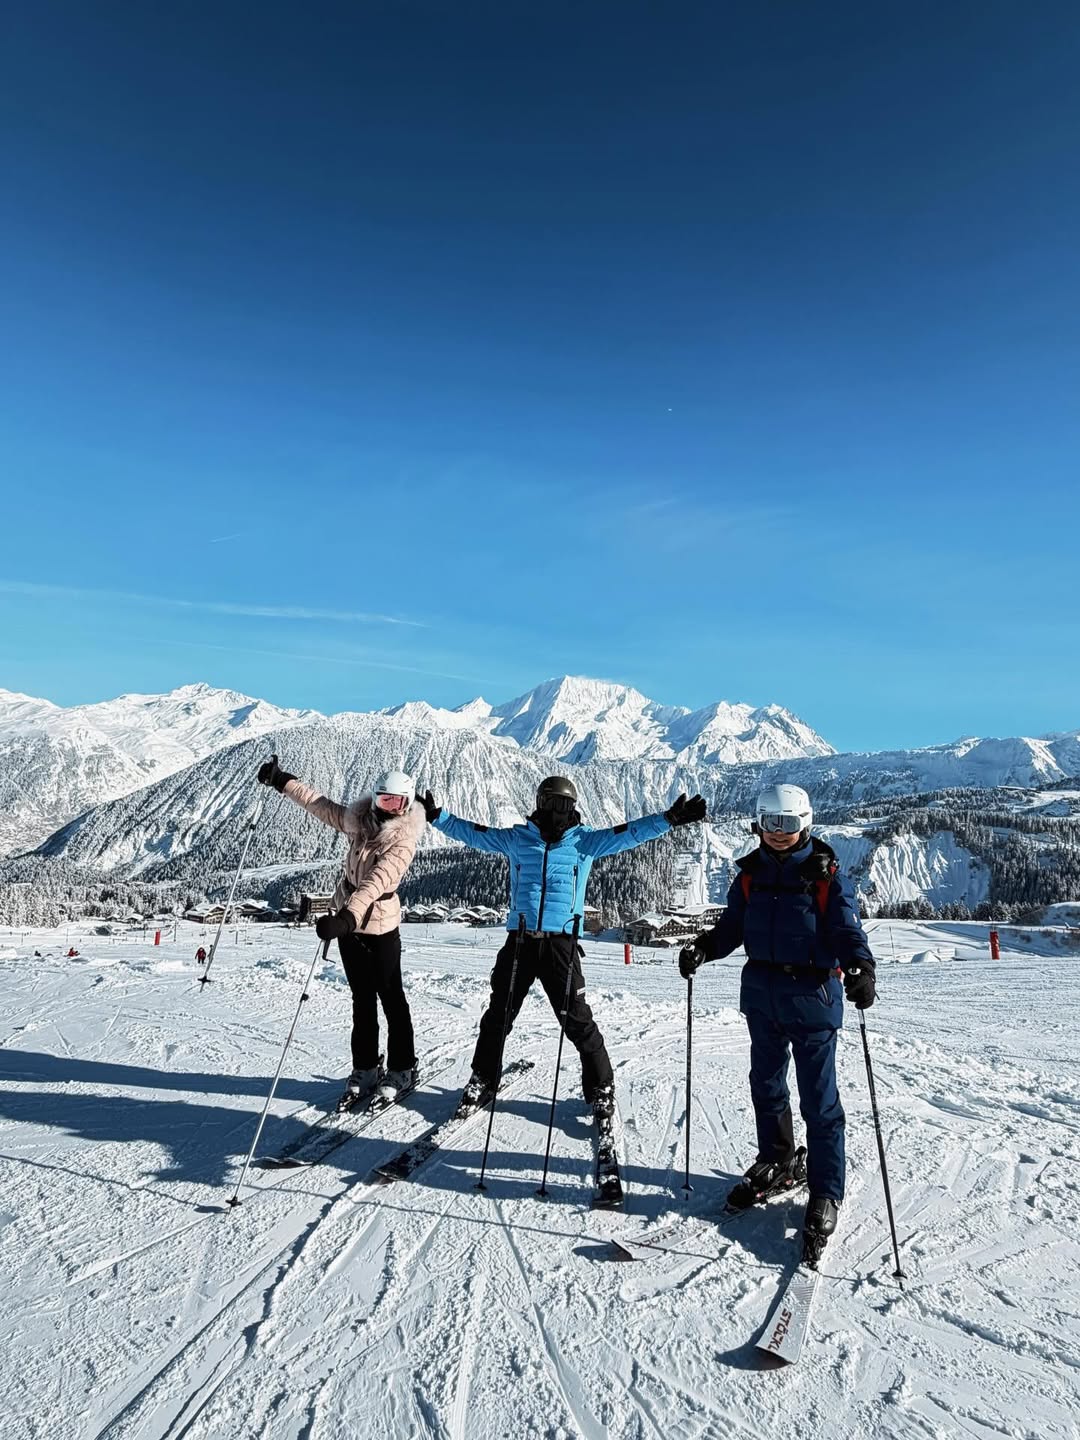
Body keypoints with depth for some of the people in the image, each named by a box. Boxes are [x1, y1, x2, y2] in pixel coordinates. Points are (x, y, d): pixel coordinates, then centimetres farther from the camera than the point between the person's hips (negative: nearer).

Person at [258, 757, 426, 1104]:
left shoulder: (404, 838, -20)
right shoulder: (359, 819, -2)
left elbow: (377, 881, -33)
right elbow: (321, 805, 12)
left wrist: (347, 916, -45)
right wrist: (282, 781, 14)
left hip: (380, 924, -5)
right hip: (348, 921, 6)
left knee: (391, 997, 5)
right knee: (362, 998, 14)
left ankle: (402, 1070, 19)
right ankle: (365, 1069, 24)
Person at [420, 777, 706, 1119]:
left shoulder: (584, 841, 6)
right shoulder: (516, 838, 10)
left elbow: (627, 833, 0)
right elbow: (471, 832, 16)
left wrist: (670, 818, -9)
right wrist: (436, 815, 12)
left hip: (561, 942, -2)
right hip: (519, 939, 2)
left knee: (577, 1020, -1)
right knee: (498, 1015, 11)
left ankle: (600, 1089, 15)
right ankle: (482, 1081, 29)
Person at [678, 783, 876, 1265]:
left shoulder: (825, 874, -7)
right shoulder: (751, 873, 5)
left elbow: (847, 929, -12)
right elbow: (732, 927, 7)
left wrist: (860, 967, -31)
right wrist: (703, 947, -10)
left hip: (812, 994, -5)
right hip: (761, 990, 5)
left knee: (818, 1098, 0)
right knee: (766, 1084, 18)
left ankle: (825, 1194, 14)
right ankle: (776, 1163, 38)